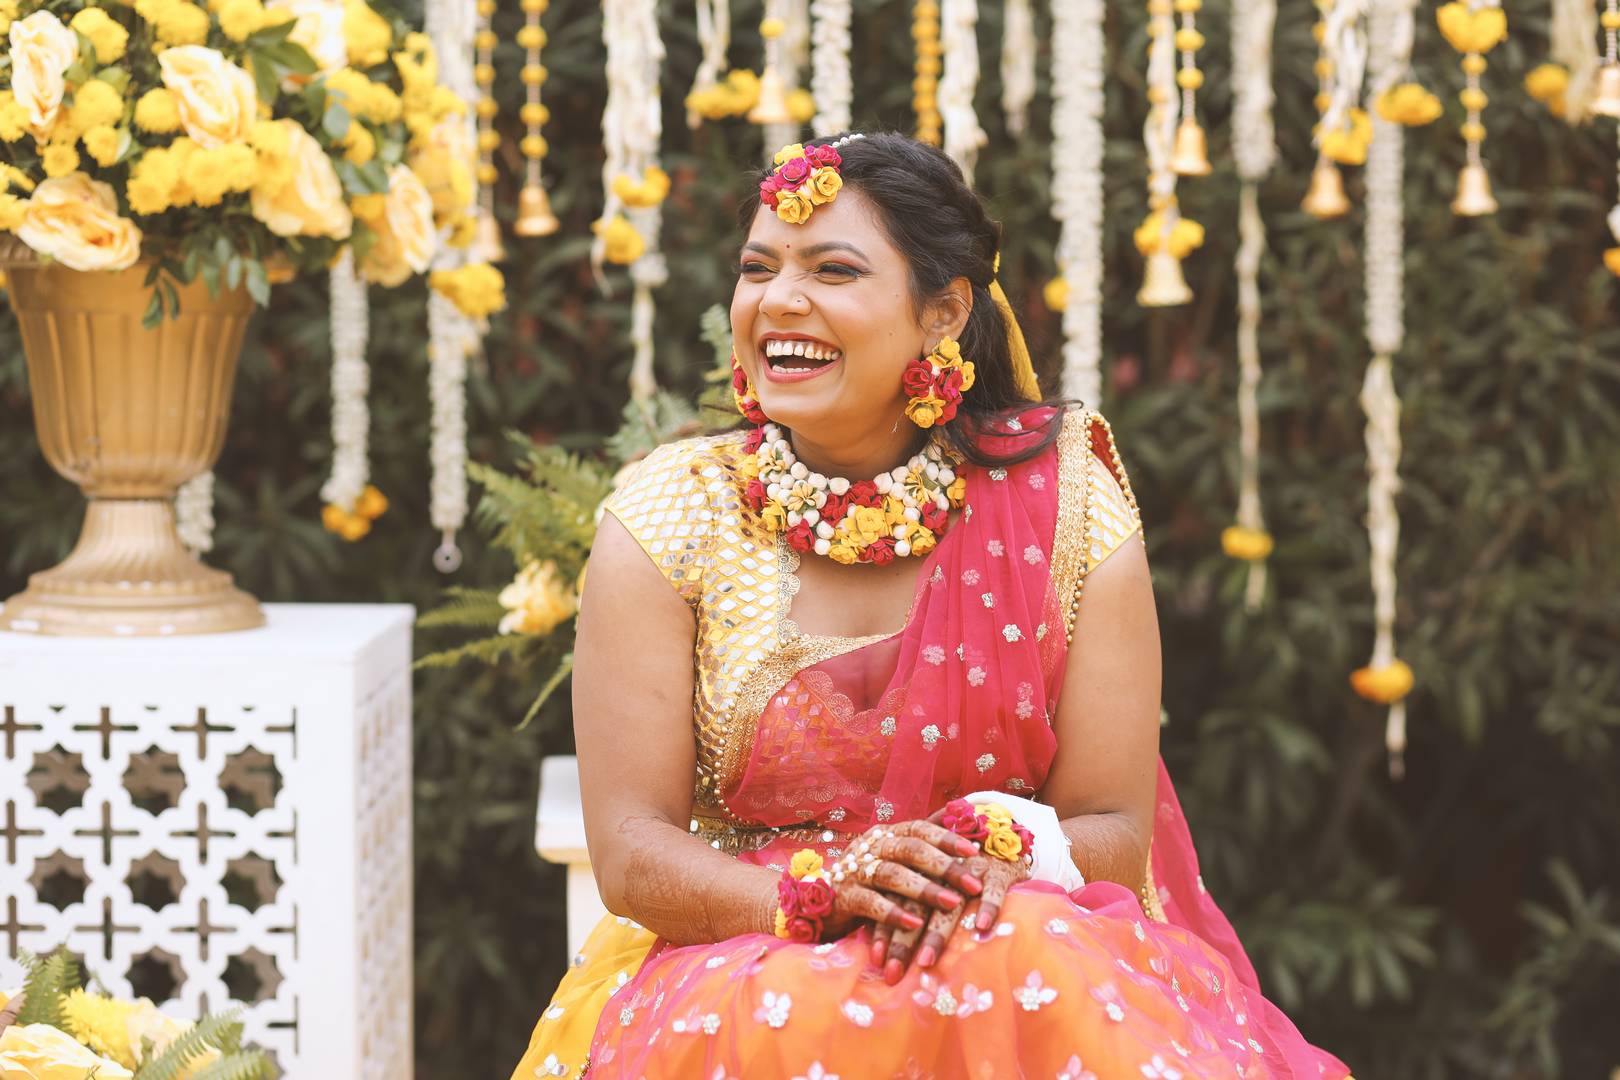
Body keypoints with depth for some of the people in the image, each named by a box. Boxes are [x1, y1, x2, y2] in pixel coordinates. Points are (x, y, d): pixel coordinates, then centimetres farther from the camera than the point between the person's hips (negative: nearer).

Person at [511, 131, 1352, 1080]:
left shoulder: (1068, 509, 3)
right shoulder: (669, 520, 3)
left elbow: (1119, 833, 3)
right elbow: (631, 852, -3)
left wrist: (1003, 853, -20)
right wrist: (815, 894, -22)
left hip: (1032, 962, 0)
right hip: (737, 960, 0)